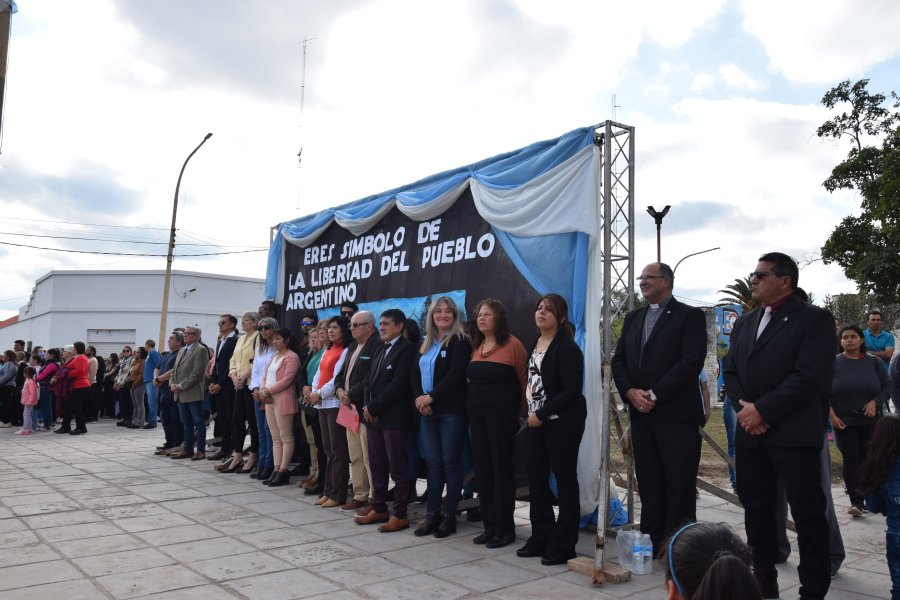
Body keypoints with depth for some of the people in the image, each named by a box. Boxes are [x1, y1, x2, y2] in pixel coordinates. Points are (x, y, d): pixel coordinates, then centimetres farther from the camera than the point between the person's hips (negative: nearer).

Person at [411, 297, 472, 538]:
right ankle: (432, 514, 16)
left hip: (451, 411, -6)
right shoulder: (426, 343, 16)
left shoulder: (460, 341, -4)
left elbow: (455, 374, -15)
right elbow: (415, 373, 11)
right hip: (427, 412, 6)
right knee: (432, 462, 9)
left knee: (450, 462, 0)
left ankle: (449, 516, 9)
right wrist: (419, 398, -6)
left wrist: (431, 397, -15)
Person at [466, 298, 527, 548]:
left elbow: (524, 382, -6)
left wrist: (517, 412, -2)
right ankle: (490, 526, 22)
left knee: (502, 469, 0)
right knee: (483, 469, 10)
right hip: (476, 414, 7)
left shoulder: (512, 344, -8)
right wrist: (473, 405, 8)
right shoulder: (476, 347, 11)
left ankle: (505, 529, 11)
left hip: (501, 415, -7)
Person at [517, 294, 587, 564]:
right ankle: (540, 538, 25)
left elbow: (572, 391, -17)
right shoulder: (535, 345, 12)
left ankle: (563, 546, 13)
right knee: (536, 479, 11)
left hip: (562, 422, -8)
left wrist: (542, 414, -15)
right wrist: (531, 413, 7)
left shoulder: (567, 348, -11)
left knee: (565, 480, 2)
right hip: (536, 421, 8)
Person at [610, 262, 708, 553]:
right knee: (649, 484, 11)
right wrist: (631, 392, -6)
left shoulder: (690, 316, -2)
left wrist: (655, 395, -16)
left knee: (679, 486, 0)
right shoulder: (633, 318, 16)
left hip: (677, 414, -6)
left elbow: (691, 363, -13)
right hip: (641, 414, 6)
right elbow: (618, 360, 12)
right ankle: (651, 544, 21)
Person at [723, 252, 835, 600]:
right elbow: (731, 370, 13)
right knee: (756, 512, 13)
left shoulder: (814, 319, -5)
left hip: (794, 434, -6)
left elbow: (809, 376, -16)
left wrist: (762, 410, -16)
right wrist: (743, 408, -5)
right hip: (750, 433, 7)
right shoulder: (745, 322, 17)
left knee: (808, 514, 2)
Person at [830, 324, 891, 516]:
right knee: (851, 459, -6)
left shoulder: (873, 361, 4)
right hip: (843, 421, -2)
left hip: (870, 421, 2)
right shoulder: (834, 362, -1)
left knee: (867, 459, 3)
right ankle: (856, 501, -5)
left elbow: (887, 387, 6)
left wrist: (875, 402, -11)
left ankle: (866, 498, 17)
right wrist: (832, 415, -8)